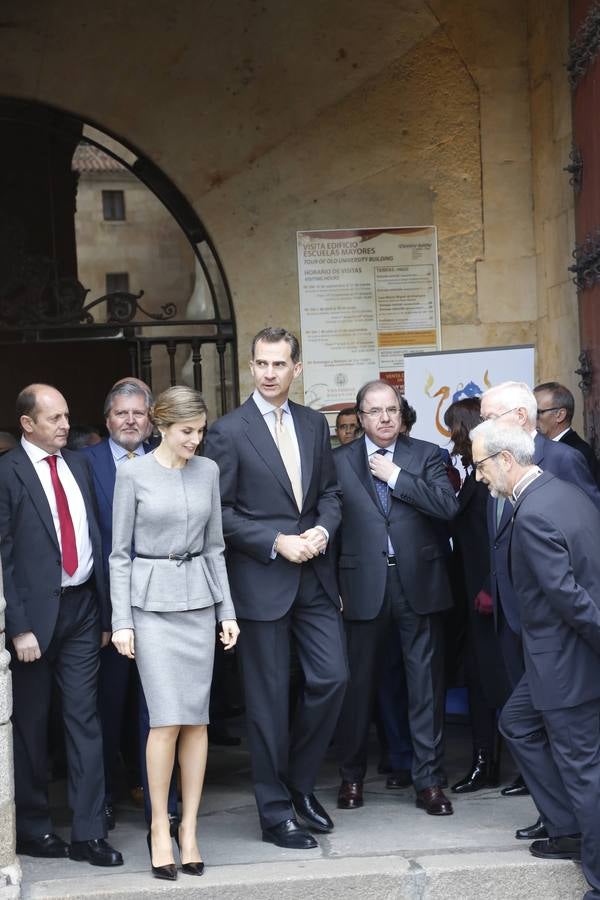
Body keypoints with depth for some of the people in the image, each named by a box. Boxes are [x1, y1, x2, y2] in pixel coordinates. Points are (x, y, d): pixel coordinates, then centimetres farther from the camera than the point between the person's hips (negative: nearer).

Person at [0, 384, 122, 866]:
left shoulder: (79, 464, 10)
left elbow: (95, 539, 12)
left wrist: (104, 610, 9)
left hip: (81, 607, 4)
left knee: (85, 718, 3)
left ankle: (89, 833, 7)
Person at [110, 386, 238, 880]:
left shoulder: (208, 471, 6)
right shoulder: (133, 473, -4)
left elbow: (214, 546, 12)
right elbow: (120, 552, -2)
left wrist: (227, 611, 8)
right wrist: (122, 621, -6)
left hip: (198, 598, 4)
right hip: (151, 599, -4)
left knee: (197, 717, 2)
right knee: (168, 718, -9)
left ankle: (189, 826, 11)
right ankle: (160, 825, 5)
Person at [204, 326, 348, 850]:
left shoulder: (314, 424, 9)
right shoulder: (229, 431, -7)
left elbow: (329, 491, 14)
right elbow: (219, 511, -8)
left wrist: (322, 531, -6)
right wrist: (276, 543, -15)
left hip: (314, 578, 5)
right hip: (261, 582, -5)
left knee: (332, 678, 2)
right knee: (269, 698, 2)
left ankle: (299, 781, 24)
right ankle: (276, 812, 14)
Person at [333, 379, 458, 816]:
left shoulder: (426, 455, 5)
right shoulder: (339, 461, 4)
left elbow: (448, 505, -10)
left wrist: (395, 476, -12)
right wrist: (331, 586, -3)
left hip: (418, 582, 0)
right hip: (364, 584, 0)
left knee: (426, 683, 4)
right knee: (358, 682, 8)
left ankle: (429, 780, 13)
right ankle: (352, 776, 24)